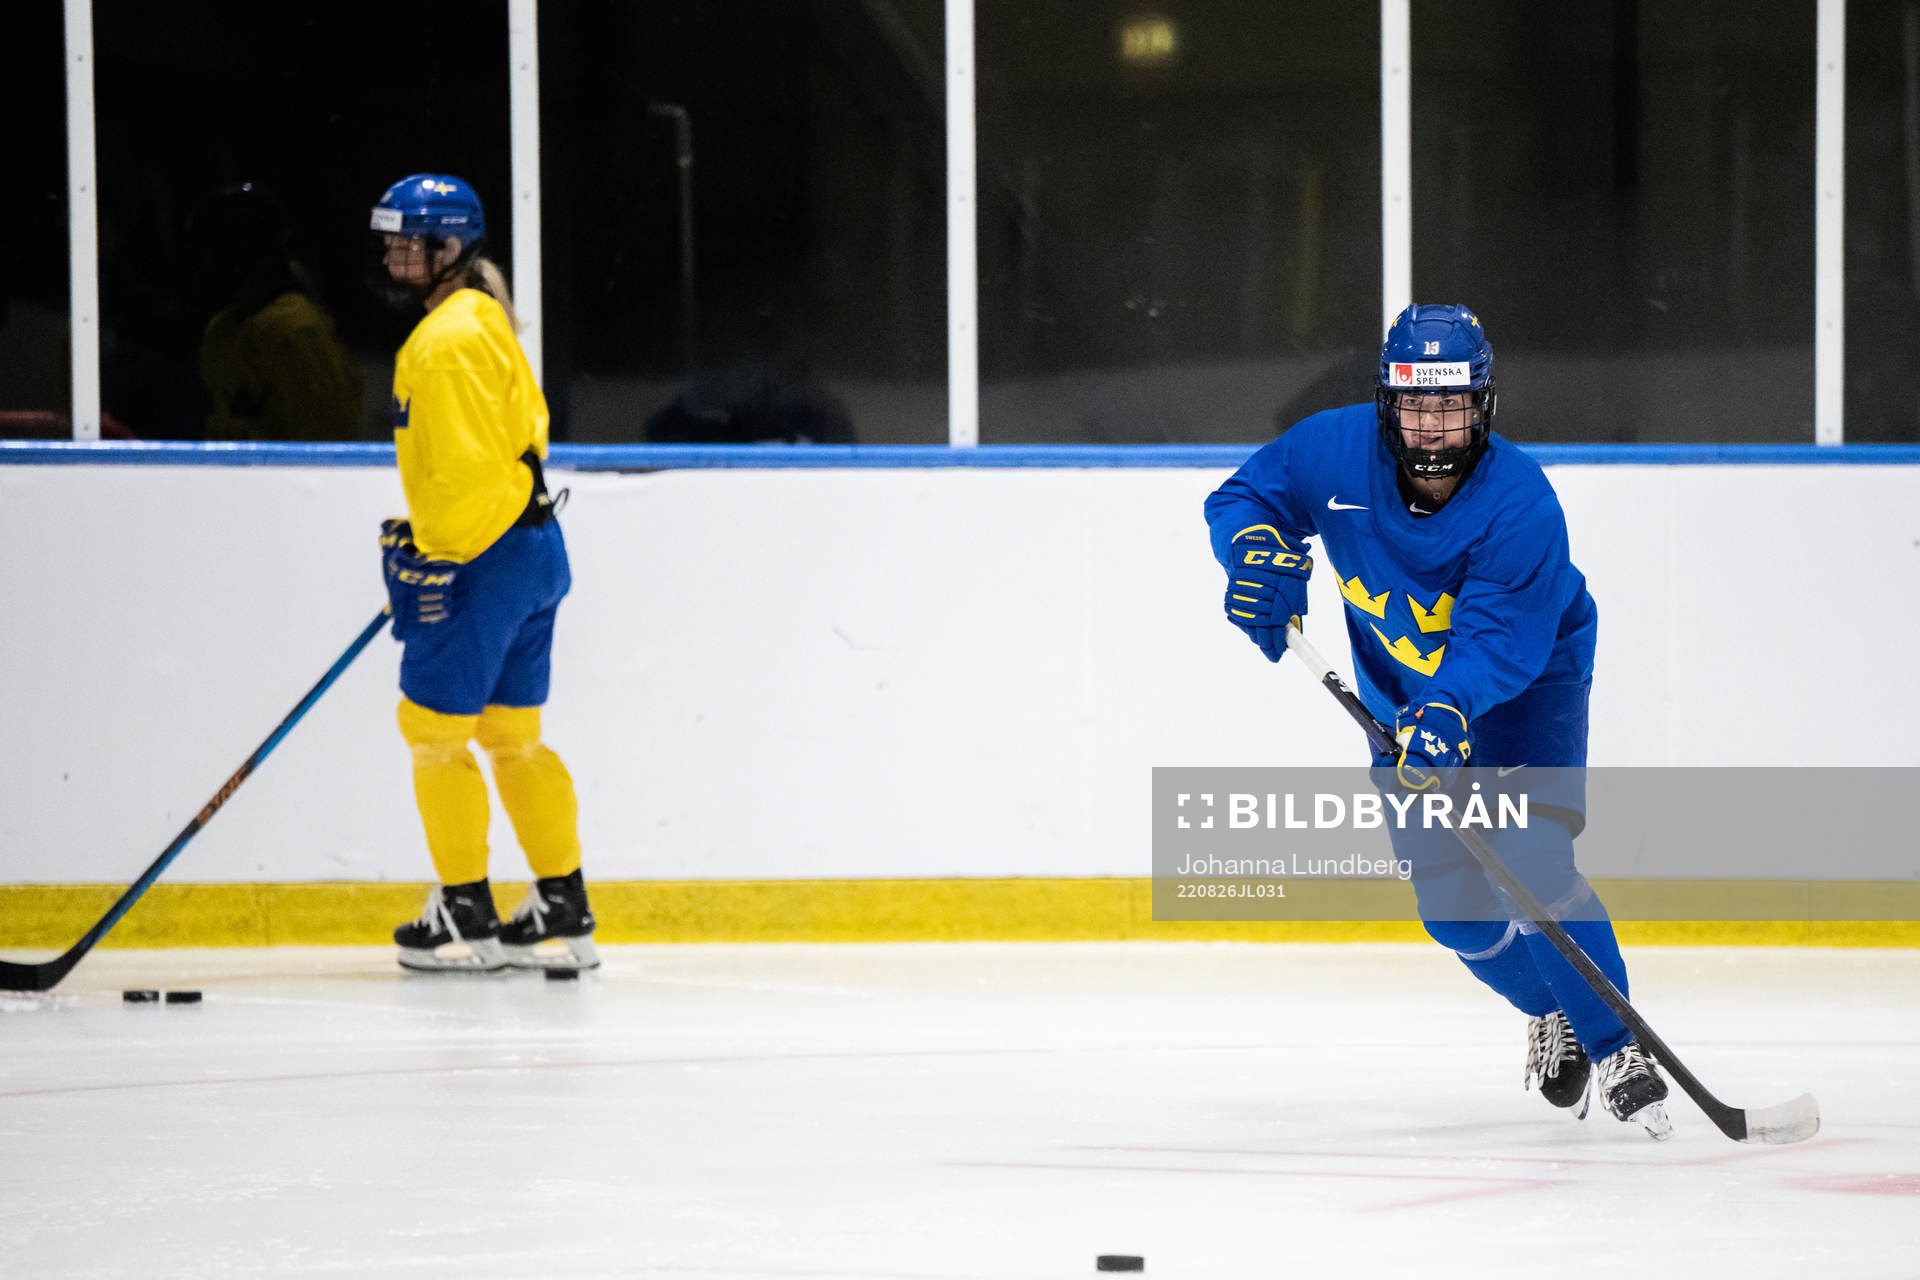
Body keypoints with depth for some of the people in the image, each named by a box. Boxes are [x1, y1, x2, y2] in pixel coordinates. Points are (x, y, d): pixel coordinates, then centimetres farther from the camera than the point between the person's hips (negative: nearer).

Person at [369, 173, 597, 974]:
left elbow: (466, 462, -22)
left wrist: (436, 561, -19)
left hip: (483, 557, -10)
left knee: (435, 727, -2)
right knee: (513, 736, 12)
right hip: (531, 547, 10)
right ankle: (563, 913, 12)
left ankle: (466, 916, 2)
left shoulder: (449, 339, -16)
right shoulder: (484, 318, 17)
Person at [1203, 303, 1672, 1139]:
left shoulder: (1519, 503, -31)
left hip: (1527, 686, -4)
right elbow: (1241, 499, -5)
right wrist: (1262, 553, -26)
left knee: (1531, 866, -23)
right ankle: (1550, 1012, 29)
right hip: (1404, 695, 4)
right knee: (1451, 902, 1)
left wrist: (1448, 714, -53)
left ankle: (1616, 1048, -14)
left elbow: (1502, 642, -37)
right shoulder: (1337, 451, -20)